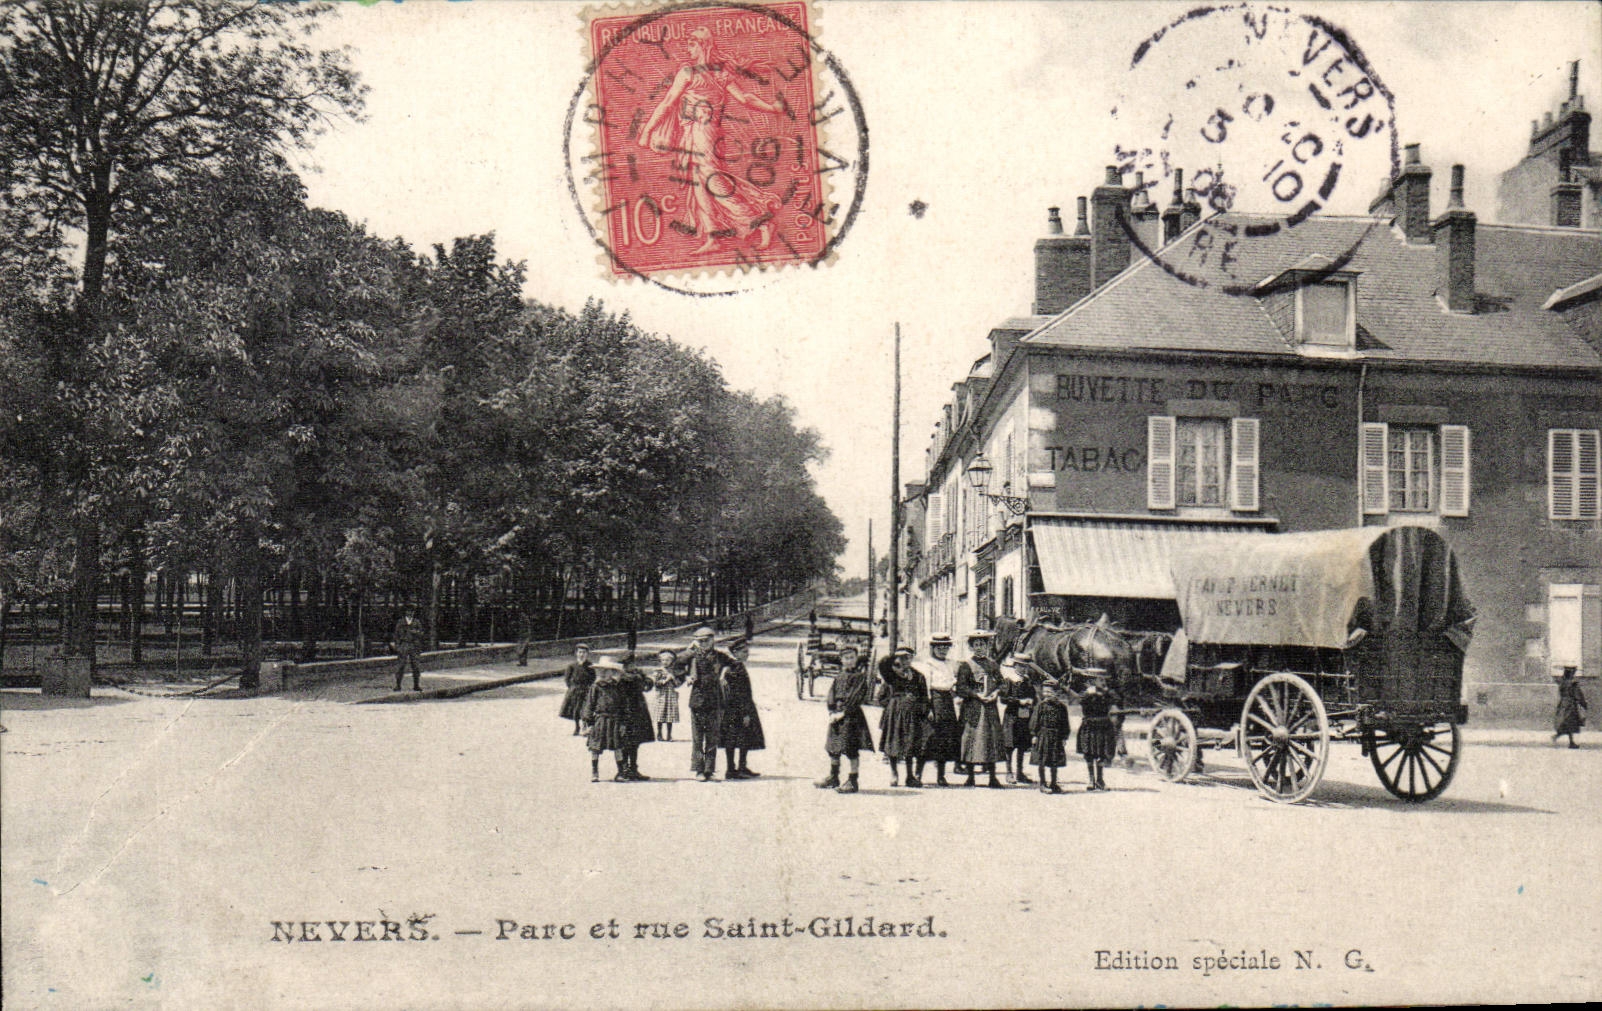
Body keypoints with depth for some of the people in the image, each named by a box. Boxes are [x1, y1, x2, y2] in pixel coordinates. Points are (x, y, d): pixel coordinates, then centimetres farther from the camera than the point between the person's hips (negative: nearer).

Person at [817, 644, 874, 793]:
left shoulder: (860, 676, -4)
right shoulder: (839, 677, 12)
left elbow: (857, 697, -12)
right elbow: (832, 694, 7)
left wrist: (844, 712, -16)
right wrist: (832, 712, -8)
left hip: (851, 715, -6)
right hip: (836, 715, 6)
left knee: (851, 748, -7)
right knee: (832, 747, 12)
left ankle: (852, 781, 0)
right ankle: (833, 778, 26)